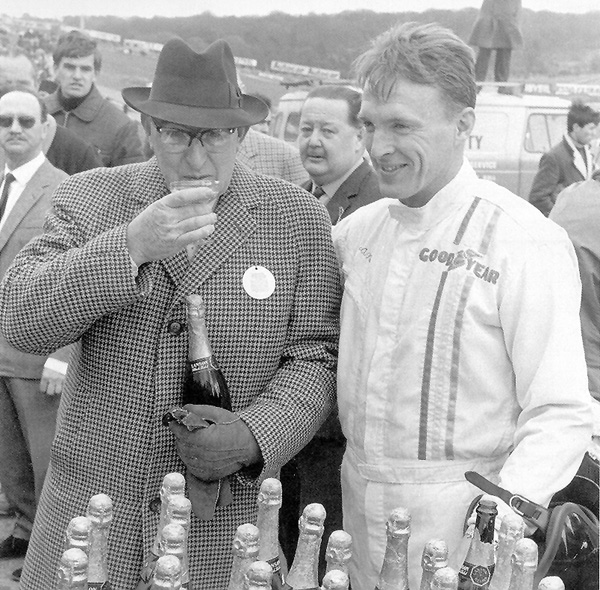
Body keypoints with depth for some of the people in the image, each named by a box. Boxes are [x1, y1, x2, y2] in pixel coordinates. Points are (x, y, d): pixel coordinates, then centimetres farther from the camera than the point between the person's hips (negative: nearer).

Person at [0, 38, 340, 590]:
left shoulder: (298, 219, -1)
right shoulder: (87, 197, 1)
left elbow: (316, 354, -1)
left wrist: (257, 434, -18)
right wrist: (128, 247, -22)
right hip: (89, 505, 1)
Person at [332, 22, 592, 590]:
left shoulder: (526, 242, -14)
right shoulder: (356, 229, 4)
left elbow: (560, 416, -15)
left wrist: (500, 521, -27)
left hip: (456, 519, -5)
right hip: (358, 504, 5)